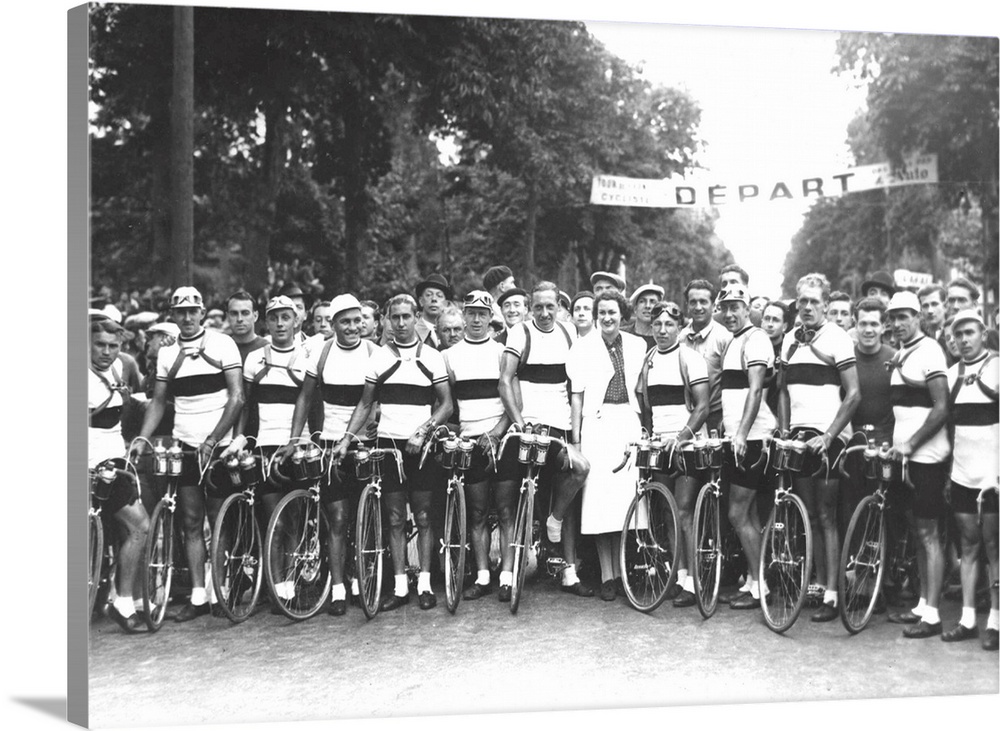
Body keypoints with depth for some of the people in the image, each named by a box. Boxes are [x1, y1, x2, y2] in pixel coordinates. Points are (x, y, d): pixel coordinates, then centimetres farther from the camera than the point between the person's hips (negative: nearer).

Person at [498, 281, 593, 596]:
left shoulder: (567, 334, 11)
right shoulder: (520, 334, -3)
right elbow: (505, 381, -8)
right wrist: (519, 423, -17)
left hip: (561, 425, 5)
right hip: (531, 425, -5)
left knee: (564, 500, 5)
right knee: (580, 466, -24)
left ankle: (569, 572, 10)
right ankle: (554, 520, -2)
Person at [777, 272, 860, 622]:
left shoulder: (838, 339, -6)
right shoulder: (790, 340, 12)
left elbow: (853, 395, -10)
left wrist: (827, 436, -15)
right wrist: (783, 432, 7)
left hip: (828, 436, -5)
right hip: (799, 436, 5)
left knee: (826, 516, -4)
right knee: (809, 515, 9)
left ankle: (831, 594, 0)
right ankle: (818, 582, 18)